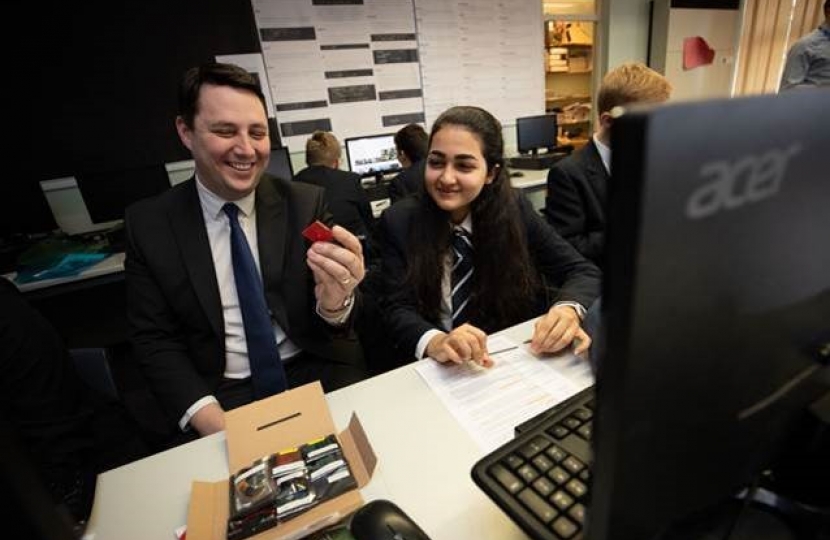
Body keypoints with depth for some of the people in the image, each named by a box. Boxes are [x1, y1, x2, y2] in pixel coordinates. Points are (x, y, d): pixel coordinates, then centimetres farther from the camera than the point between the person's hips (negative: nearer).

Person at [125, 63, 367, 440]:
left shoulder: (306, 203, -2)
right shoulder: (148, 224, 0)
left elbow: (324, 330, -4)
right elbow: (153, 341, 1)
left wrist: (334, 301, -29)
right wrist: (212, 422, -15)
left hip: (312, 376, 1)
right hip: (220, 395, 0)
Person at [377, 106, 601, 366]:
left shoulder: (513, 209, -5)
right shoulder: (399, 220, -7)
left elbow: (583, 271, -3)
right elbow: (398, 309, -11)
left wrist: (568, 309, -25)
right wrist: (435, 342, -32)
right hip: (439, 371, 0)